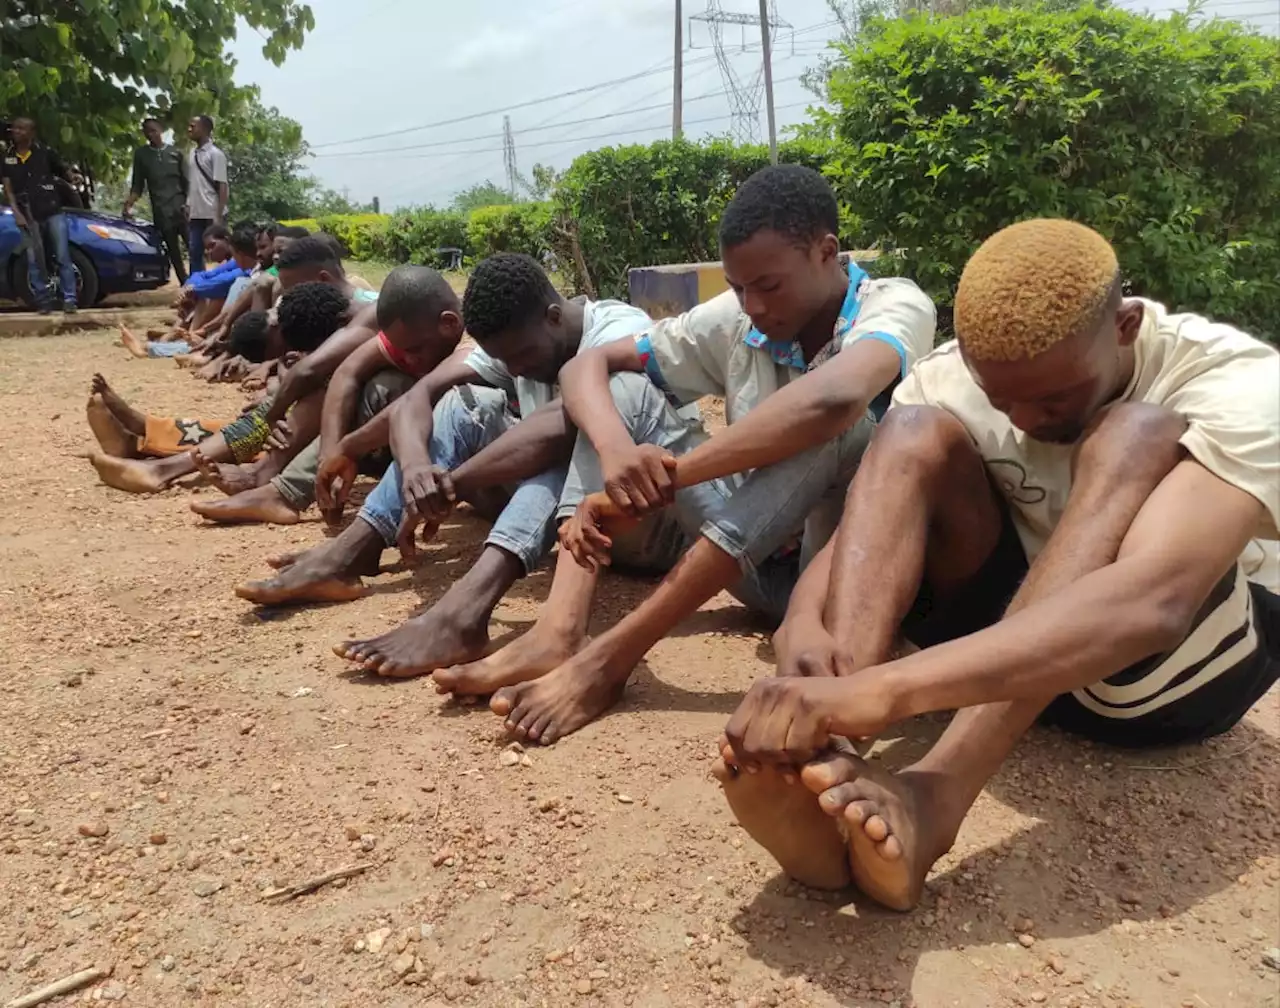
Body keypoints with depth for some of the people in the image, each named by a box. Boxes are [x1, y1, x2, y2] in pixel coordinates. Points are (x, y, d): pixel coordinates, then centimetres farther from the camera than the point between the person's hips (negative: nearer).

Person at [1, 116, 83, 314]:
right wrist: (16, 212, -6)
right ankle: (43, 301, 8)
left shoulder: (45, 152, 2)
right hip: (29, 216, 3)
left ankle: (69, 299, -2)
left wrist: (72, 176, -15)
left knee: (63, 256, -5)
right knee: (34, 261, 3)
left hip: (53, 212, -2)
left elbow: (63, 170, 10)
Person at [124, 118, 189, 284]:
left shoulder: (175, 152, 10)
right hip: (161, 211, 1)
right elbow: (138, 185, 10)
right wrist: (129, 203, -6)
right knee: (173, 251, 3)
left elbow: (186, 181, 8)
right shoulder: (141, 154, 11)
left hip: (181, 207, -1)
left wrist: (189, 203, -7)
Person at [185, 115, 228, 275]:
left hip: (212, 214, -7)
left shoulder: (215, 154, -6)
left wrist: (219, 216, -16)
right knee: (195, 254, 7)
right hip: (195, 214, 7)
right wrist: (187, 208, 12)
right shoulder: (191, 154, 13)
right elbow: (189, 184, 18)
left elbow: (222, 187, -10)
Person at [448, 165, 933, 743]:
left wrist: (664, 476, -35)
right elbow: (589, 366, -4)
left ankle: (610, 657, -35)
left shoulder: (895, 306, -15)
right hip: (757, 564, 5)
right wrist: (616, 449, -27)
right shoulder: (734, 320, -1)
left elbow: (833, 398, -39)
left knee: (839, 425, -35)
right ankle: (559, 633, -27)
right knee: (627, 392, -6)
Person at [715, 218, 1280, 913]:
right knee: (917, 431, -23)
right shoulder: (953, 378, -13)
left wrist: (884, 690, -56)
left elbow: (1156, 600, -43)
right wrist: (805, 620, -46)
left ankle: (938, 795, -44)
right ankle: (822, 766, -44)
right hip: (1007, 641, 3)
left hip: (1184, 663, -2)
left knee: (1138, 437, -31)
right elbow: (855, 532, -21)